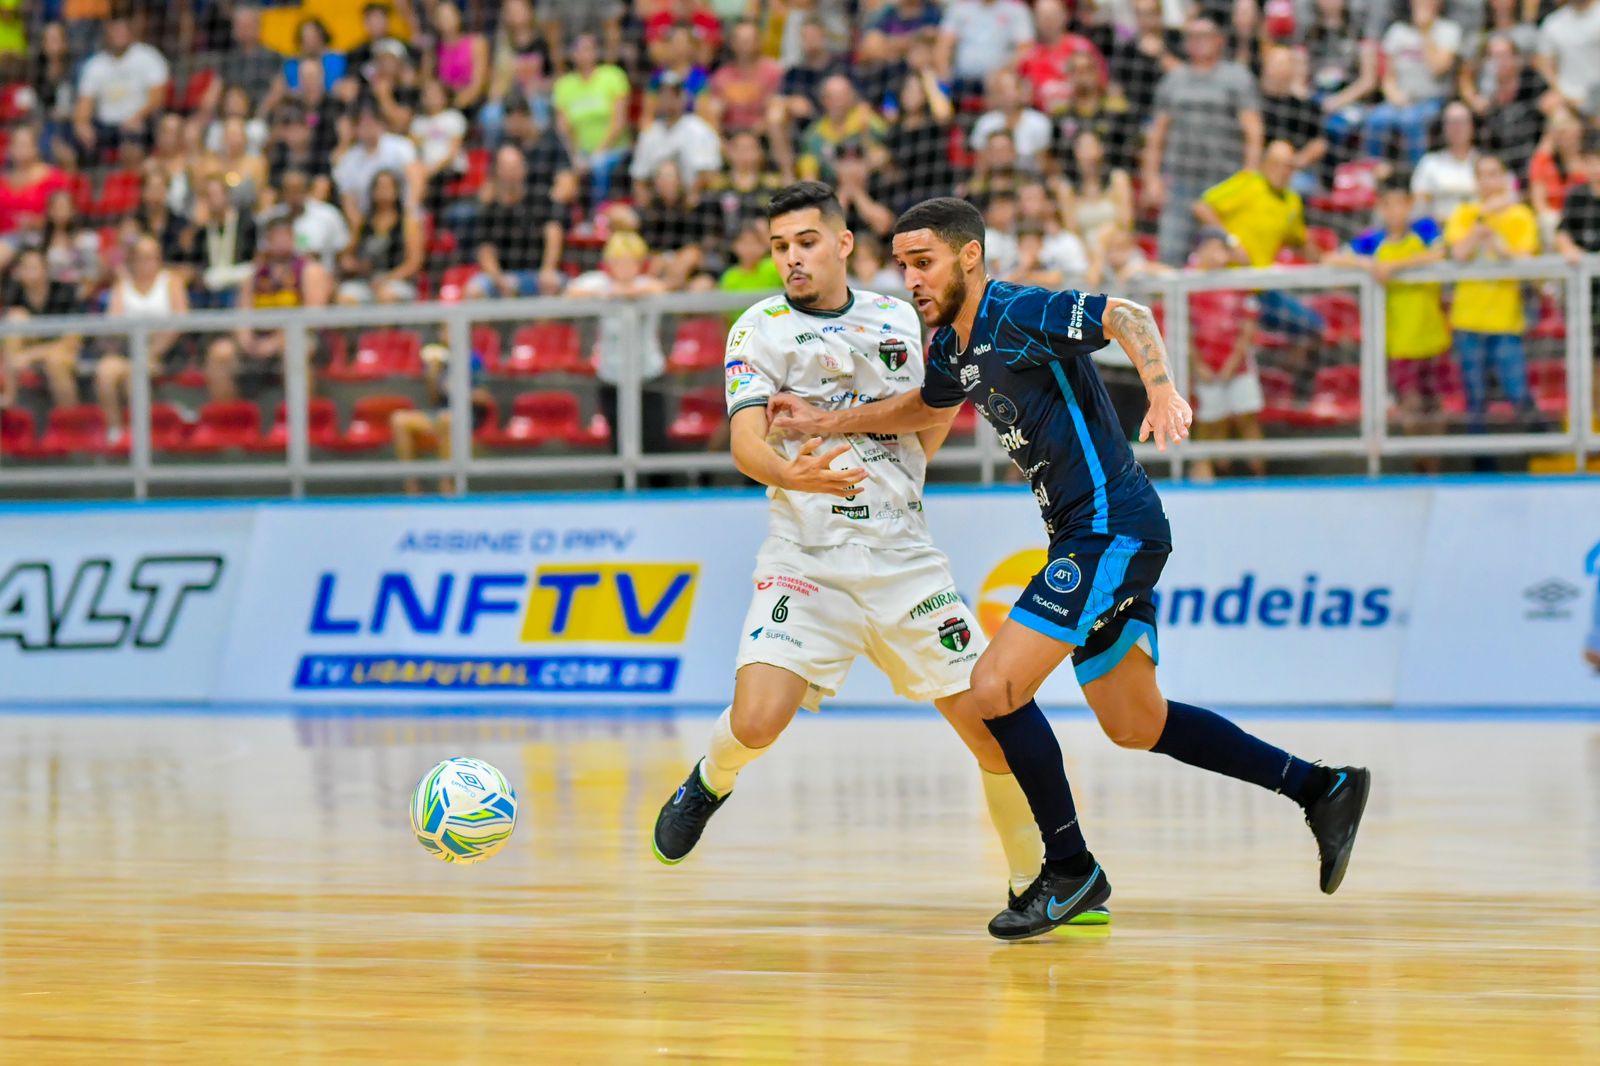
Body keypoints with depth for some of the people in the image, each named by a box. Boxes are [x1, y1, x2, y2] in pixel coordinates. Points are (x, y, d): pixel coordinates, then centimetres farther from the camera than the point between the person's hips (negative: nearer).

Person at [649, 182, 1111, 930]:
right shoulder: (762, 330, 0)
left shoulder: (898, 320, 12)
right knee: (757, 721, -22)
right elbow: (745, 440, -14)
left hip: (904, 559, 3)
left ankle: (1034, 880, 19)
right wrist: (792, 473, -34)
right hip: (806, 559, -3)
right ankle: (711, 783, 14)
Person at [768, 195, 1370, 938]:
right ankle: (1321, 789, 24)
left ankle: (1071, 870, -2)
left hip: (1113, 528, -10)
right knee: (1136, 727, 16)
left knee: (996, 687, -15)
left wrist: (1163, 390, -43)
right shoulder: (952, 346, 12)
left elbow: (1128, 317, -26)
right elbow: (929, 408, 34)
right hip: (1085, 537, 10)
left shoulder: (1019, 314, -14)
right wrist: (827, 423, 29)